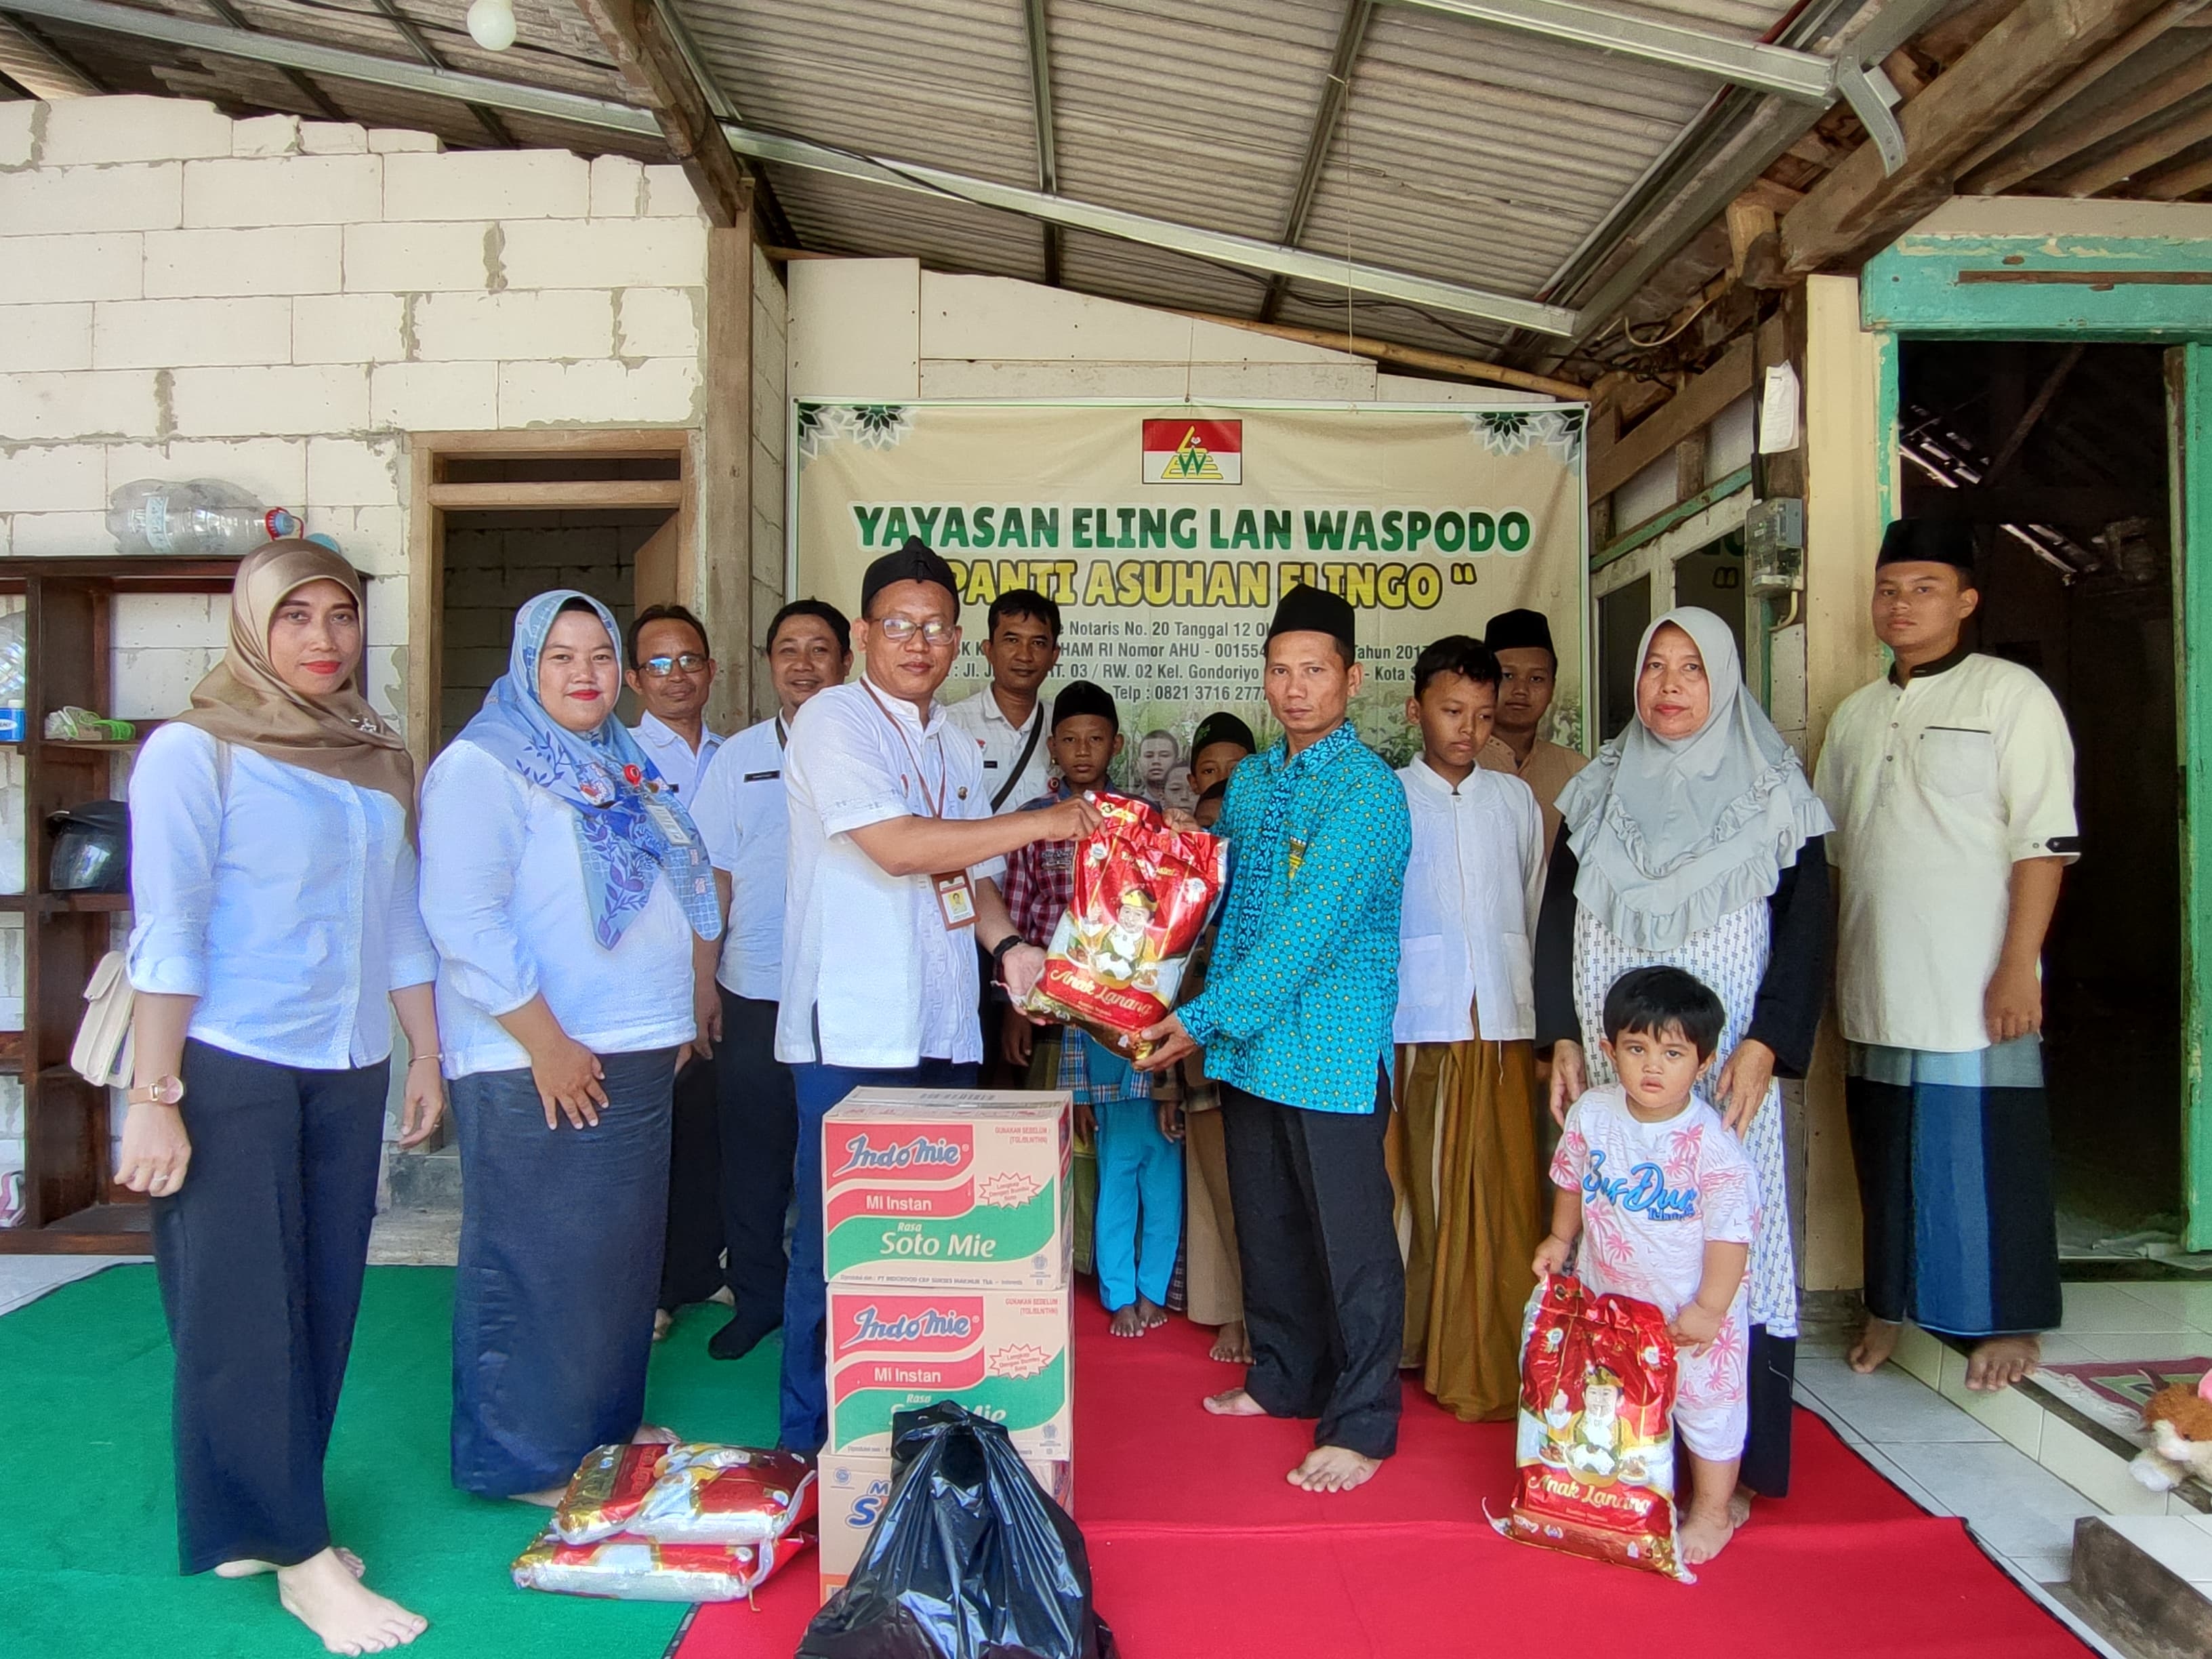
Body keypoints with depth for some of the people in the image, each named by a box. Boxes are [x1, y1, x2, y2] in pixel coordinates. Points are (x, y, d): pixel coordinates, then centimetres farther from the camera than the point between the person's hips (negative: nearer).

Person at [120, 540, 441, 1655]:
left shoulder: (381, 761, 9)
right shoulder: (194, 751, -7)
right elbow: (167, 932, -11)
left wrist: (425, 1056, 14)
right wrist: (153, 1096, -12)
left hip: (348, 1072, 5)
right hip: (227, 1070, -5)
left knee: (321, 1304, 10)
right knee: (241, 1314, 0)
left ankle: (268, 1523, 26)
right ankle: (301, 1557, 10)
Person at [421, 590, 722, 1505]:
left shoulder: (625, 766, 15)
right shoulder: (481, 766, -10)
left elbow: (682, 890, 22)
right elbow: (465, 919, -19)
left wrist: (690, 1006, 14)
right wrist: (545, 1044, -20)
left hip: (639, 1053, 8)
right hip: (536, 1064, -8)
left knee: (624, 1248, 15)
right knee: (534, 1259, 1)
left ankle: (607, 1421, 30)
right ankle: (521, 1458, 15)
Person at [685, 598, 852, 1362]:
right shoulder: (739, 756, 8)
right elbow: (713, 876, 6)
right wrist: (701, 985, 0)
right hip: (754, 993, 2)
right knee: (752, 1155, 9)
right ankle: (756, 1294, 26)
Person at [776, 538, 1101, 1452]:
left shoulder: (953, 745, 17)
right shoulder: (833, 719, -6)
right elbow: (897, 845, -19)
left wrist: (1009, 946, 0)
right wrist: (1042, 822, -15)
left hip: (943, 1032, 7)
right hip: (852, 1033, -7)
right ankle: (811, 1438, 16)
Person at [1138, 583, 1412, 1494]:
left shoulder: (1368, 789, -14)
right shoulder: (1248, 781, 11)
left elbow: (1308, 930, -20)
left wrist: (1207, 1017, -20)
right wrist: (1201, 1017, 5)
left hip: (1332, 1052, -7)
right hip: (1247, 1044, 7)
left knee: (1350, 1238, 3)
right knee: (1266, 1224, 18)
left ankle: (1362, 1423, 15)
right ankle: (1284, 1376, 35)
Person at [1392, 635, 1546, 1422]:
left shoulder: (1515, 799, 12)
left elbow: (1537, 910, 15)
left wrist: (1548, 1024, 12)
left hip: (1505, 1028, 3)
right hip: (1422, 1029, -2)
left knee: (1506, 1201, 3)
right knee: (1433, 1199, 2)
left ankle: (1500, 1367, 14)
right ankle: (1440, 1357, 15)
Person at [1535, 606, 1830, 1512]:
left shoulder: (1772, 797, 3)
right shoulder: (1598, 793, 11)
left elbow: (1805, 931, -2)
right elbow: (1557, 921, 11)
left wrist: (1764, 1047, -13)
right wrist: (1562, 1039, 2)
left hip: (1726, 1077, -2)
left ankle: (1728, 1464, 9)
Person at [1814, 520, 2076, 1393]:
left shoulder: (2012, 695, -4)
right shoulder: (1856, 715, 14)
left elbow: (2044, 843, -10)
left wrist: (2018, 967, -16)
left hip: (1975, 990, -5)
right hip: (1876, 990, 6)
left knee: (1987, 1155, 2)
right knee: (1888, 1155, 12)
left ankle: (2008, 1322, 18)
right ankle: (1892, 1306, 26)